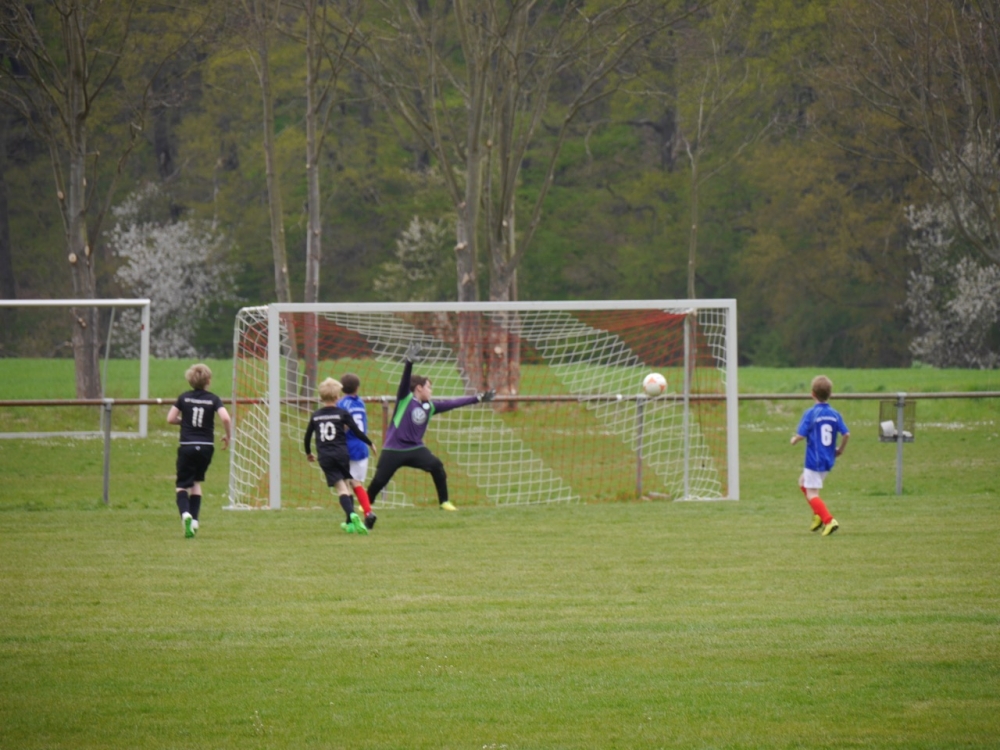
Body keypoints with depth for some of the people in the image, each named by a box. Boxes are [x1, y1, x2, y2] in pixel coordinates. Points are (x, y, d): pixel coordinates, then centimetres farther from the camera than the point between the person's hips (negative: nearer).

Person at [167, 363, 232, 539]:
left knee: (182, 485, 0)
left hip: (187, 446, -1)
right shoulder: (213, 399, -1)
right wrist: (228, 436, 3)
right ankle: (194, 520, 12)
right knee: (196, 482, 20)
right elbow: (225, 418, -14)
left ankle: (185, 514, -29)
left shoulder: (184, 398, 1)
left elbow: (170, 418, 0)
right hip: (206, 446, 1)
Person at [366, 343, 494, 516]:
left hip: (415, 448, 4)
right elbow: (405, 380, -22)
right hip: (394, 449, -4)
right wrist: (410, 362, -40)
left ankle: (444, 502, -6)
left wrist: (478, 398, 12)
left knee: (436, 466, -16)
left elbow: (452, 404, 12)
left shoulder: (430, 406, 9)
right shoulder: (405, 399, -6)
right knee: (380, 479, -2)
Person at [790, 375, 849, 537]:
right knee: (803, 482, 26)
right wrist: (840, 450, 14)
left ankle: (828, 520, -17)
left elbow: (801, 435, -17)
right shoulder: (835, 414, 2)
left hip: (814, 460, -7)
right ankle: (818, 515, 19)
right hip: (828, 460, 7)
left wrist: (794, 440, 6)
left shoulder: (810, 413, -12)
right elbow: (846, 434, -3)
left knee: (811, 493, -2)